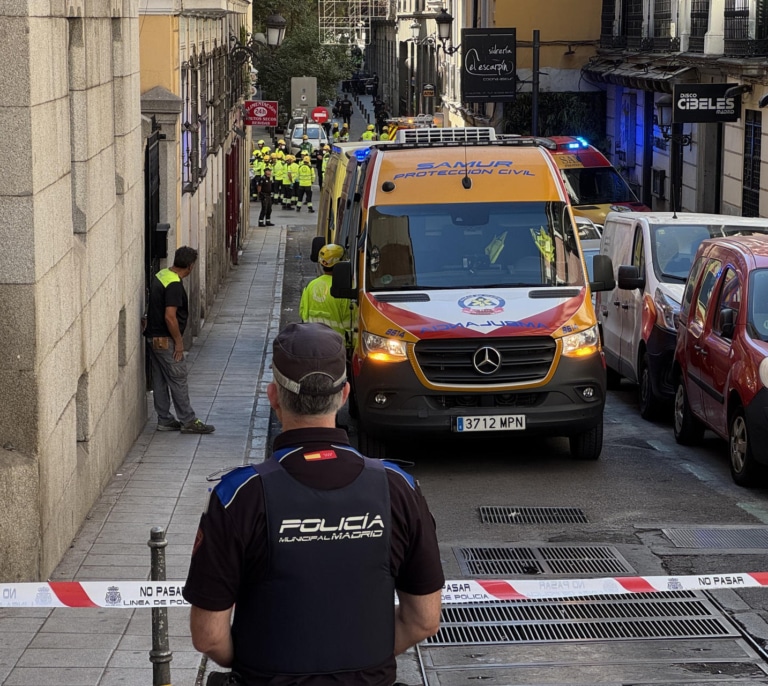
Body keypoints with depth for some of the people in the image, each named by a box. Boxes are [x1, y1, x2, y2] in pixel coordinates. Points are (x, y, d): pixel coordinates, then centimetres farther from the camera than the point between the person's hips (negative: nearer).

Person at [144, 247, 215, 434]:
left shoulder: (160, 275, 7)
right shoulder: (174, 285, -22)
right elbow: (170, 316, -26)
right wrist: (179, 341, -16)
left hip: (153, 337, 9)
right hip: (165, 340, -9)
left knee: (159, 380, 13)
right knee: (178, 380, -2)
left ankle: (164, 420, 19)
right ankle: (188, 421, 4)